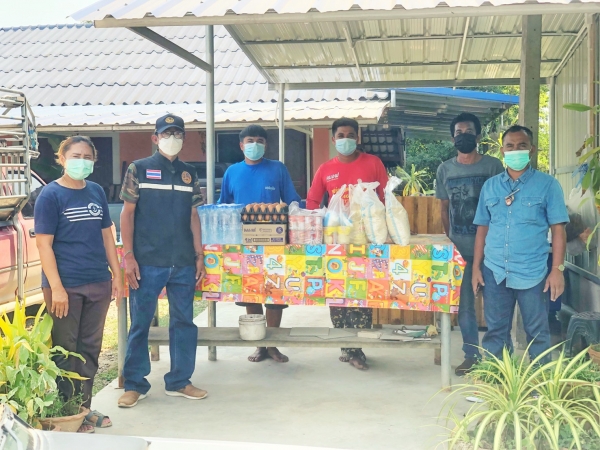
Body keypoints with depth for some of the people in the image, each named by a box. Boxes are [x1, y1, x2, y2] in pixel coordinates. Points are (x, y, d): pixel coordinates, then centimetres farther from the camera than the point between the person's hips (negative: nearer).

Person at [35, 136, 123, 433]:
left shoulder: (96, 192, 9)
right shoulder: (51, 195, -7)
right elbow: (44, 244, -11)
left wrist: (116, 275, 9)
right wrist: (56, 287, -16)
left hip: (98, 284, 5)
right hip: (66, 286, -5)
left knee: (90, 348, 12)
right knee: (66, 351, 4)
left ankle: (85, 408, 24)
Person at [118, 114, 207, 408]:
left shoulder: (189, 174, 13)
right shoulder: (139, 169, 2)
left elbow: (193, 216, 13)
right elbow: (127, 213, -1)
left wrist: (199, 256, 8)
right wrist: (128, 256, -9)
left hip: (183, 262, 4)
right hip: (147, 262, -4)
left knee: (183, 321, 8)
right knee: (140, 323, 3)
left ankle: (179, 381, 20)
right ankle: (134, 384, 14)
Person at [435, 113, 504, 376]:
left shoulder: (493, 166, 0)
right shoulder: (445, 170, 8)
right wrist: (449, 241, 8)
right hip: (459, 247, 3)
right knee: (464, 304, 6)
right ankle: (471, 354, 18)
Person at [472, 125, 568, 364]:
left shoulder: (547, 185, -1)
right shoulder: (490, 186, 8)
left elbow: (558, 229, -3)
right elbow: (482, 228, 11)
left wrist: (557, 269, -9)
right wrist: (476, 267, 7)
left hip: (532, 273, -3)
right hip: (494, 272, 3)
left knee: (537, 332, 6)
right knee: (495, 331, 11)